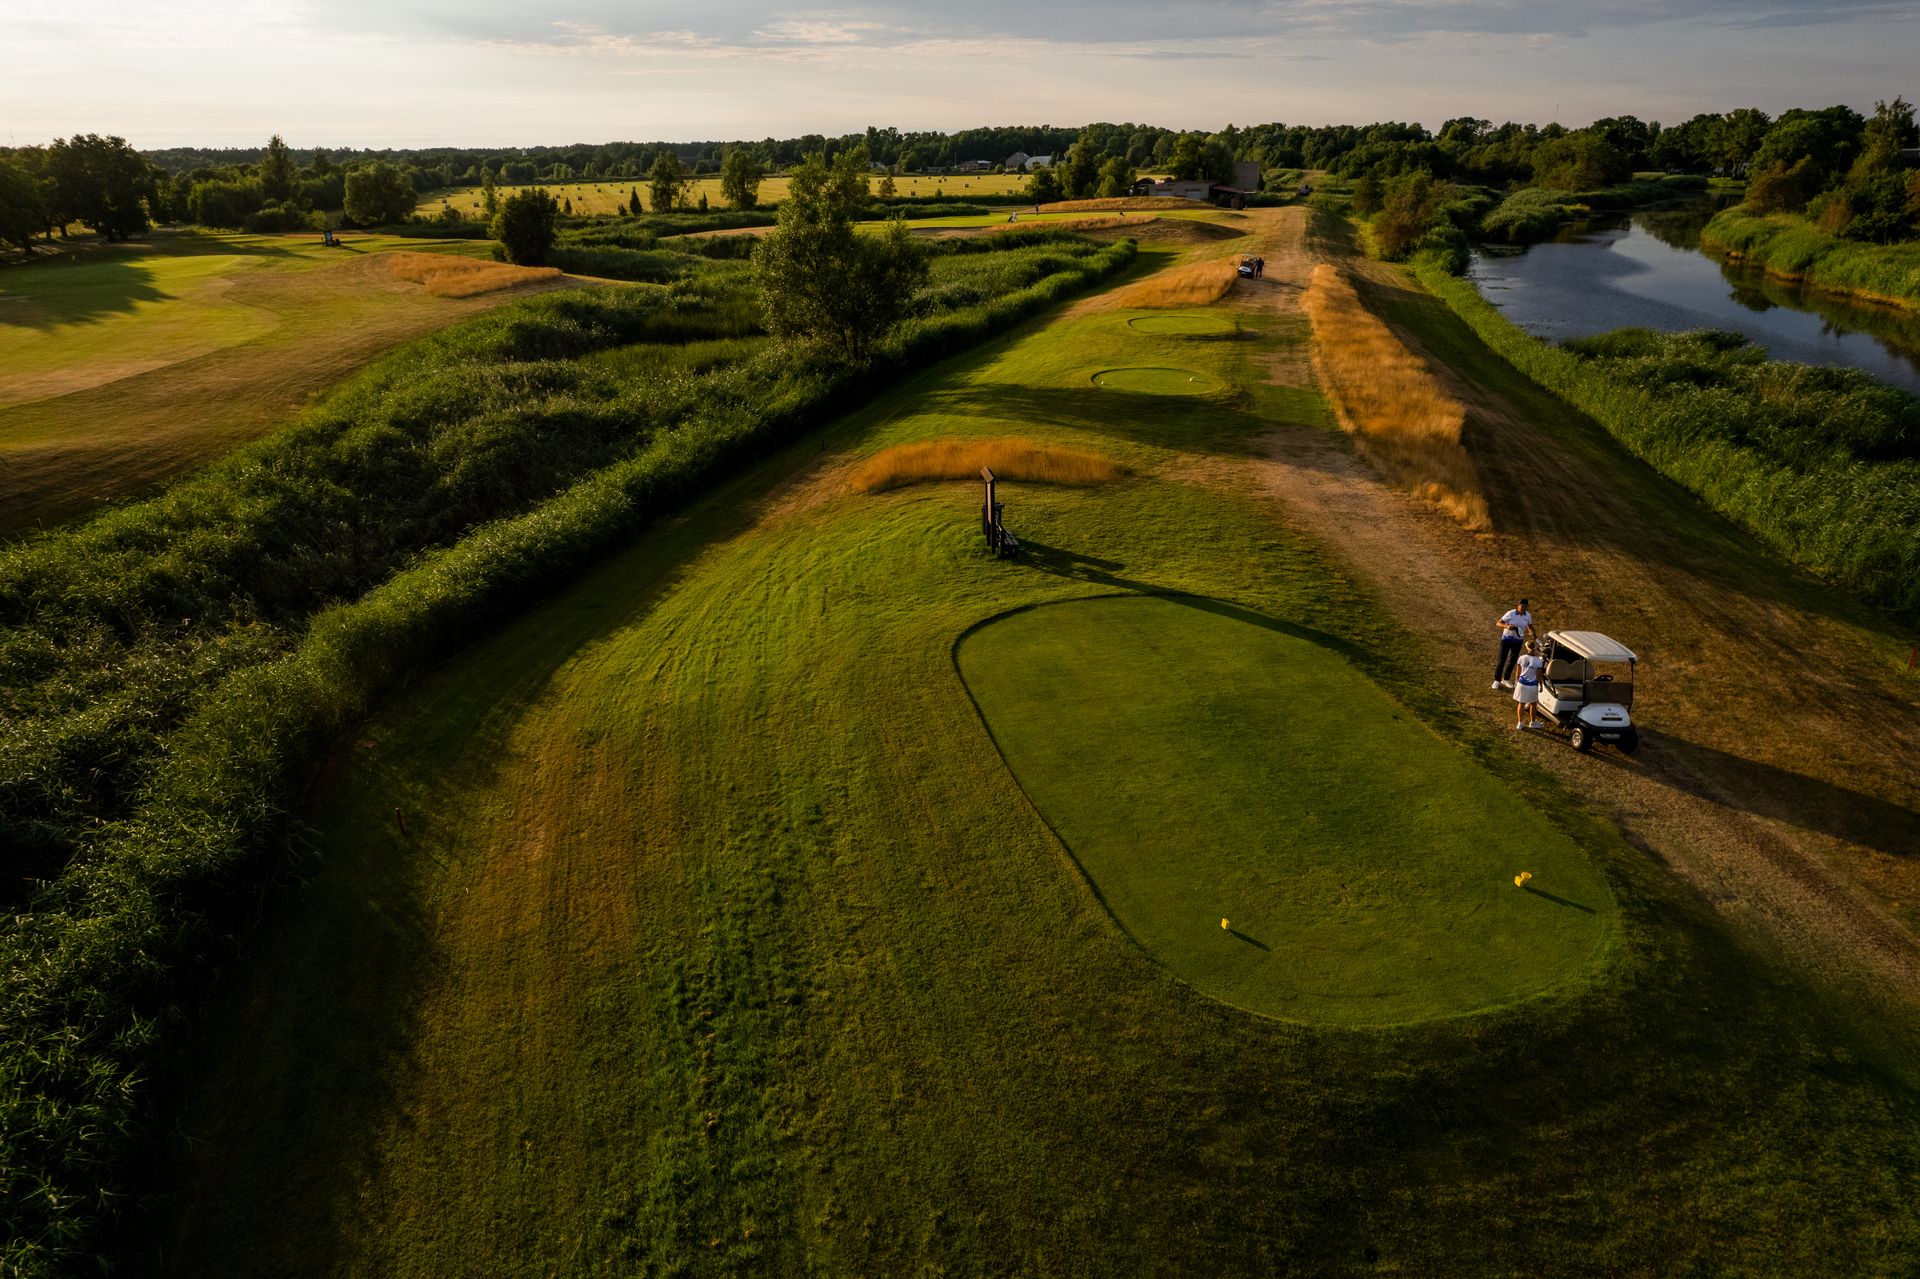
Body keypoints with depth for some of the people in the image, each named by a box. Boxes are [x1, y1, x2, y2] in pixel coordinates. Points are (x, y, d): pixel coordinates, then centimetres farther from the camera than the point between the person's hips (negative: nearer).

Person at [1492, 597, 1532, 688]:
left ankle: (1506, 679, 27)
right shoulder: (1510, 613, -15)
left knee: (1512, 660, 12)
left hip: (1518, 640, 4)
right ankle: (1497, 680, 5)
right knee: (1501, 659, -3)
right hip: (1507, 638, -4)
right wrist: (1507, 626, -33)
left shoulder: (1528, 616, -3)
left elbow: (1530, 626, 13)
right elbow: (1499, 623, -14)